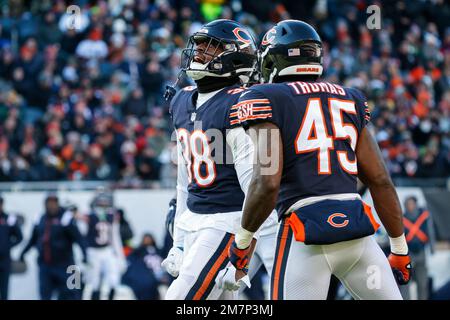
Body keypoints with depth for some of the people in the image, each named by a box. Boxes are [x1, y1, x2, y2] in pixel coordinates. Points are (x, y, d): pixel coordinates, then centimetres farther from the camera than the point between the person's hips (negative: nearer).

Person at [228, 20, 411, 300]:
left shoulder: (266, 101, 1)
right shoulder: (349, 100, 16)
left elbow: (267, 183, -11)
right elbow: (381, 181, 13)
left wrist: (243, 240, 3)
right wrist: (400, 249, 20)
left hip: (307, 237, -4)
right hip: (357, 227, 4)